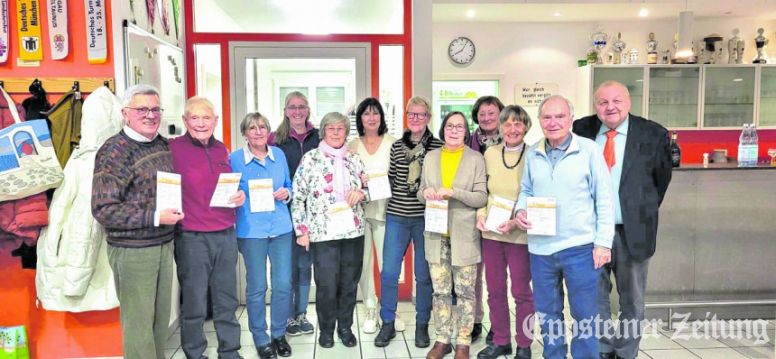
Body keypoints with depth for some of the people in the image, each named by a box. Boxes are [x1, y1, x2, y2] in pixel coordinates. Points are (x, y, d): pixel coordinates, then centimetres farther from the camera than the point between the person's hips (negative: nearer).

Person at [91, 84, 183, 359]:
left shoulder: (164, 145, 8)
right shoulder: (114, 151, -13)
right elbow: (103, 210, -18)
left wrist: (177, 211, 7)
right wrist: (155, 217, -21)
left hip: (165, 245, 7)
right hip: (132, 251, -6)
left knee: (161, 315, 15)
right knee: (139, 321, 3)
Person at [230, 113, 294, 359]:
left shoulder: (279, 154, 7)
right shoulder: (235, 159, -3)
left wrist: (286, 194, -6)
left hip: (281, 227, 3)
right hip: (251, 230, -3)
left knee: (283, 284, 5)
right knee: (256, 287, 5)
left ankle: (279, 334, 25)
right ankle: (260, 338, 23)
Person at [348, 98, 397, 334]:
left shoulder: (392, 143, 5)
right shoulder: (352, 146, 11)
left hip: (383, 209, -2)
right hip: (359, 210, 2)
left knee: (387, 263, -3)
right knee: (362, 263, 4)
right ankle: (370, 310, 18)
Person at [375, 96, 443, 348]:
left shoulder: (438, 147, 0)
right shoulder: (396, 146, 7)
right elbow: (391, 179, 13)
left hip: (425, 217, -2)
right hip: (397, 216, 2)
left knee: (424, 274, 7)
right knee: (388, 272, 4)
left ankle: (422, 325, 24)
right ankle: (388, 324, 21)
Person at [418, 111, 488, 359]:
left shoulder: (476, 159, -1)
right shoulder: (431, 157, 9)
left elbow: (482, 198, -6)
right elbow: (420, 194, 14)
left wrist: (454, 192, -19)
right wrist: (425, 193, -10)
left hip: (464, 235, -2)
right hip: (436, 234, 3)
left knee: (465, 291, 4)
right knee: (440, 290, 9)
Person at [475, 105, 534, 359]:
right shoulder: (490, 153, 4)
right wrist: (481, 214, -3)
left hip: (520, 235, -4)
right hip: (491, 233, 4)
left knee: (521, 291, 8)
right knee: (494, 290, 13)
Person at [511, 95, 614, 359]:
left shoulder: (588, 149, -6)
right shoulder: (532, 153, 6)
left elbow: (604, 199, -5)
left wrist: (603, 242, -8)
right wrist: (520, 210, -5)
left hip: (579, 247, -4)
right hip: (540, 248, 4)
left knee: (584, 316, 8)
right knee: (547, 314, 17)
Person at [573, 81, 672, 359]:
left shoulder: (653, 134, -3)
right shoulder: (582, 130, 1)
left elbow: (662, 179, 8)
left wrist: (644, 211, 8)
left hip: (632, 232, -1)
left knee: (632, 300, 12)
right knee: (595, 296, 11)